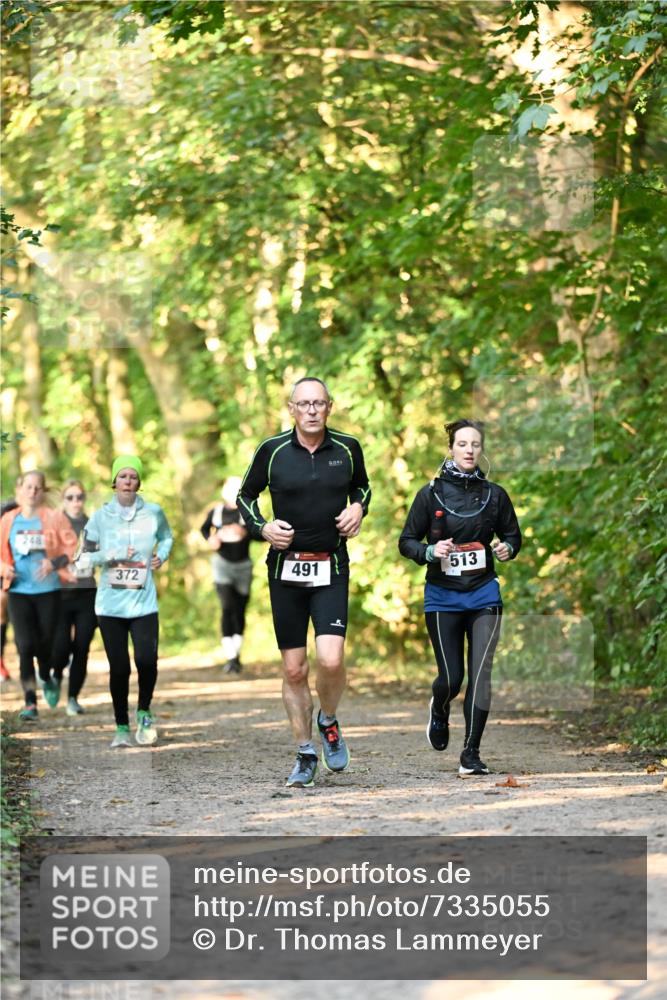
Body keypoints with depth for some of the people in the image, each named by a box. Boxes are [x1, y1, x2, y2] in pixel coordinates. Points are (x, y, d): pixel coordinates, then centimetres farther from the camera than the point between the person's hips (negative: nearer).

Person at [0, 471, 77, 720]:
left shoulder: (54, 518, -1)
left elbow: (72, 547, -3)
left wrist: (55, 562, -20)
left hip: (48, 589, -1)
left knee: (45, 643, 6)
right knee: (25, 645, -10)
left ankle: (46, 679, 40)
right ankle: (30, 703, -7)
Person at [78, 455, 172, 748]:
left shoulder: (153, 513, 3)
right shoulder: (101, 517, 1)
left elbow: (166, 537, 24)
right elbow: (83, 559, 4)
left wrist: (161, 555, 6)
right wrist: (110, 556, -10)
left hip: (144, 602, 0)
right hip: (110, 604, 0)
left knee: (147, 660, -15)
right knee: (119, 668, -1)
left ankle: (144, 712, 13)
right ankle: (121, 728, 15)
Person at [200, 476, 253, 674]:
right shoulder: (216, 512, 1)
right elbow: (204, 528, 18)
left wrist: (245, 532, -26)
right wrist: (211, 539, -3)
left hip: (243, 565, 1)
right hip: (223, 563, -1)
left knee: (240, 611, 6)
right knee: (227, 608, -12)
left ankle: (236, 652, 25)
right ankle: (230, 657, -14)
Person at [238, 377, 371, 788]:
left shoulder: (347, 448, 1)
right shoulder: (273, 450, -2)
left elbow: (362, 485, 21)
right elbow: (245, 496, 11)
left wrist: (358, 507, 0)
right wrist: (262, 527, -6)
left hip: (332, 569, 0)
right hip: (286, 568, 0)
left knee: (331, 659, -17)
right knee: (294, 669, 3)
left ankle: (328, 721, 13)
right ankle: (306, 754, 17)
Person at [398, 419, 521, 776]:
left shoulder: (494, 495, 3)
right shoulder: (431, 494, -3)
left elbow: (512, 534, 16)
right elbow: (406, 541, 2)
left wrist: (506, 548, -7)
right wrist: (430, 552, -19)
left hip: (483, 595, 1)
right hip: (442, 597, -1)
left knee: (480, 673, -9)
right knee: (451, 678, 0)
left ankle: (471, 753, -2)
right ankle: (439, 711, 37)